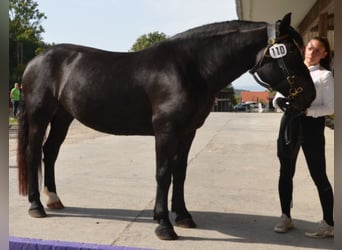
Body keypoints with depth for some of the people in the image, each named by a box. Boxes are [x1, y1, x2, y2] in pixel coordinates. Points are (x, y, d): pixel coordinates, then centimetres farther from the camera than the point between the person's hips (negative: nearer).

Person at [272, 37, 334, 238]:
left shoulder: (325, 76, -1)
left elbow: (330, 107, -8)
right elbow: (278, 98, 9)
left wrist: (307, 110, -23)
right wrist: (280, 102, -14)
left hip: (312, 126, -5)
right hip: (289, 124, 5)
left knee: (319, 176, -1)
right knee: (286, 173, 11)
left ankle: (329, 224, 9)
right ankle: (286, 217, 25)